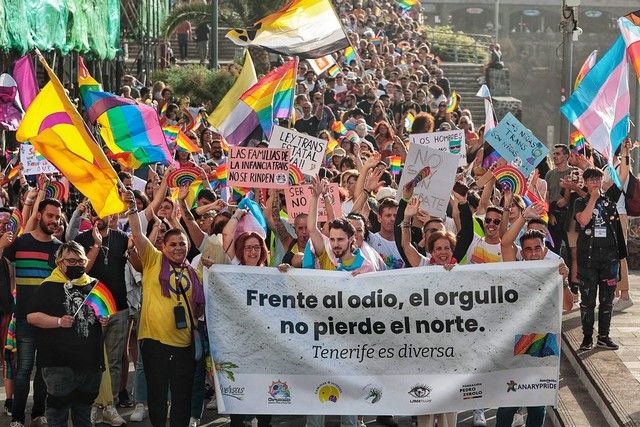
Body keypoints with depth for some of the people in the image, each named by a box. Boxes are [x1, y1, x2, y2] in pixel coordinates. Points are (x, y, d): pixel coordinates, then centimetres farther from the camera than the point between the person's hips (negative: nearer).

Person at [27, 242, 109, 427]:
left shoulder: (93, 285, 14)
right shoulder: (49, 287, -3)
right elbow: (32, 316, -9)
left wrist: (105, 319, 5)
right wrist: (59, 322, -20)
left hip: (90, 360, 5)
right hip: (59, 361, -5)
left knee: (85, 404, 15)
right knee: (59, 405, -3)